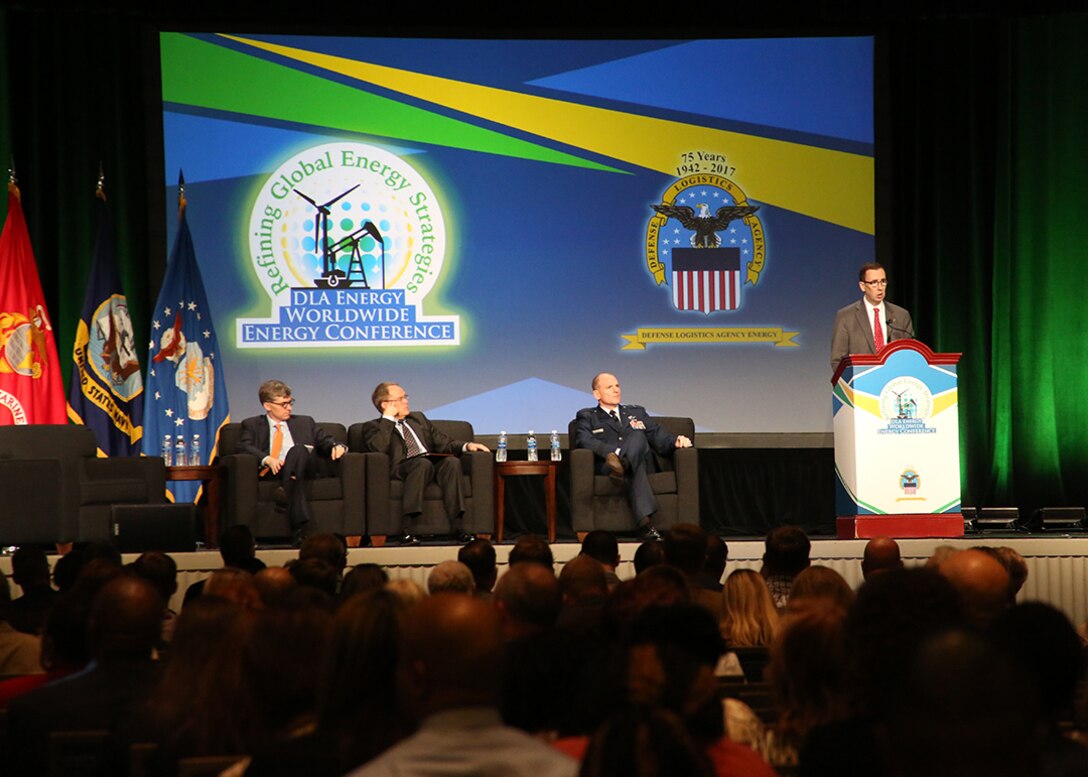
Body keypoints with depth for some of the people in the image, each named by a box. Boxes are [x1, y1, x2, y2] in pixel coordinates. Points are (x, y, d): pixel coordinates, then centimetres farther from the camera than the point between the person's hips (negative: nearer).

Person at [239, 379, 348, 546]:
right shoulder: (252, 425, 21)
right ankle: (302, 529, -57)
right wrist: (267, 459, -19)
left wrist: (338, 446, -4)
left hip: (303, 469, 2)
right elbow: (244, 446, 2)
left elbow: (326, 442, 24)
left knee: (298, 450, -33)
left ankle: (286, 490, -55)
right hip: (271, 473, -2)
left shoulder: (305, 422, 30)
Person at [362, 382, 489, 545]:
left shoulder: (418, 418, 30)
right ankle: (406, 528, -40)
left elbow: (444, 443, 25)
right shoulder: (372, 427, 13)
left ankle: (456, 526, -33)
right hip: (401, 469, -5)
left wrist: (467, 445, 6)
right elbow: (380, 449, -8)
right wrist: (388, 418, 0)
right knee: (423, 463, -37)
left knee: (452, 461, -28)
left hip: (434, 465, 5)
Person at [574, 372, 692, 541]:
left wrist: (676, 441, -4)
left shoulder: (637, 412, 34)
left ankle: (623, 465, -62)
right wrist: (613, 452, -22)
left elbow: (659, 438, 23)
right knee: (636, 470, -38)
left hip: (641, 462, 3)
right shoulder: (587, 417, 21)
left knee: (637, 436, -31)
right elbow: (585, 441, -3)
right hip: (606, 466, -3)